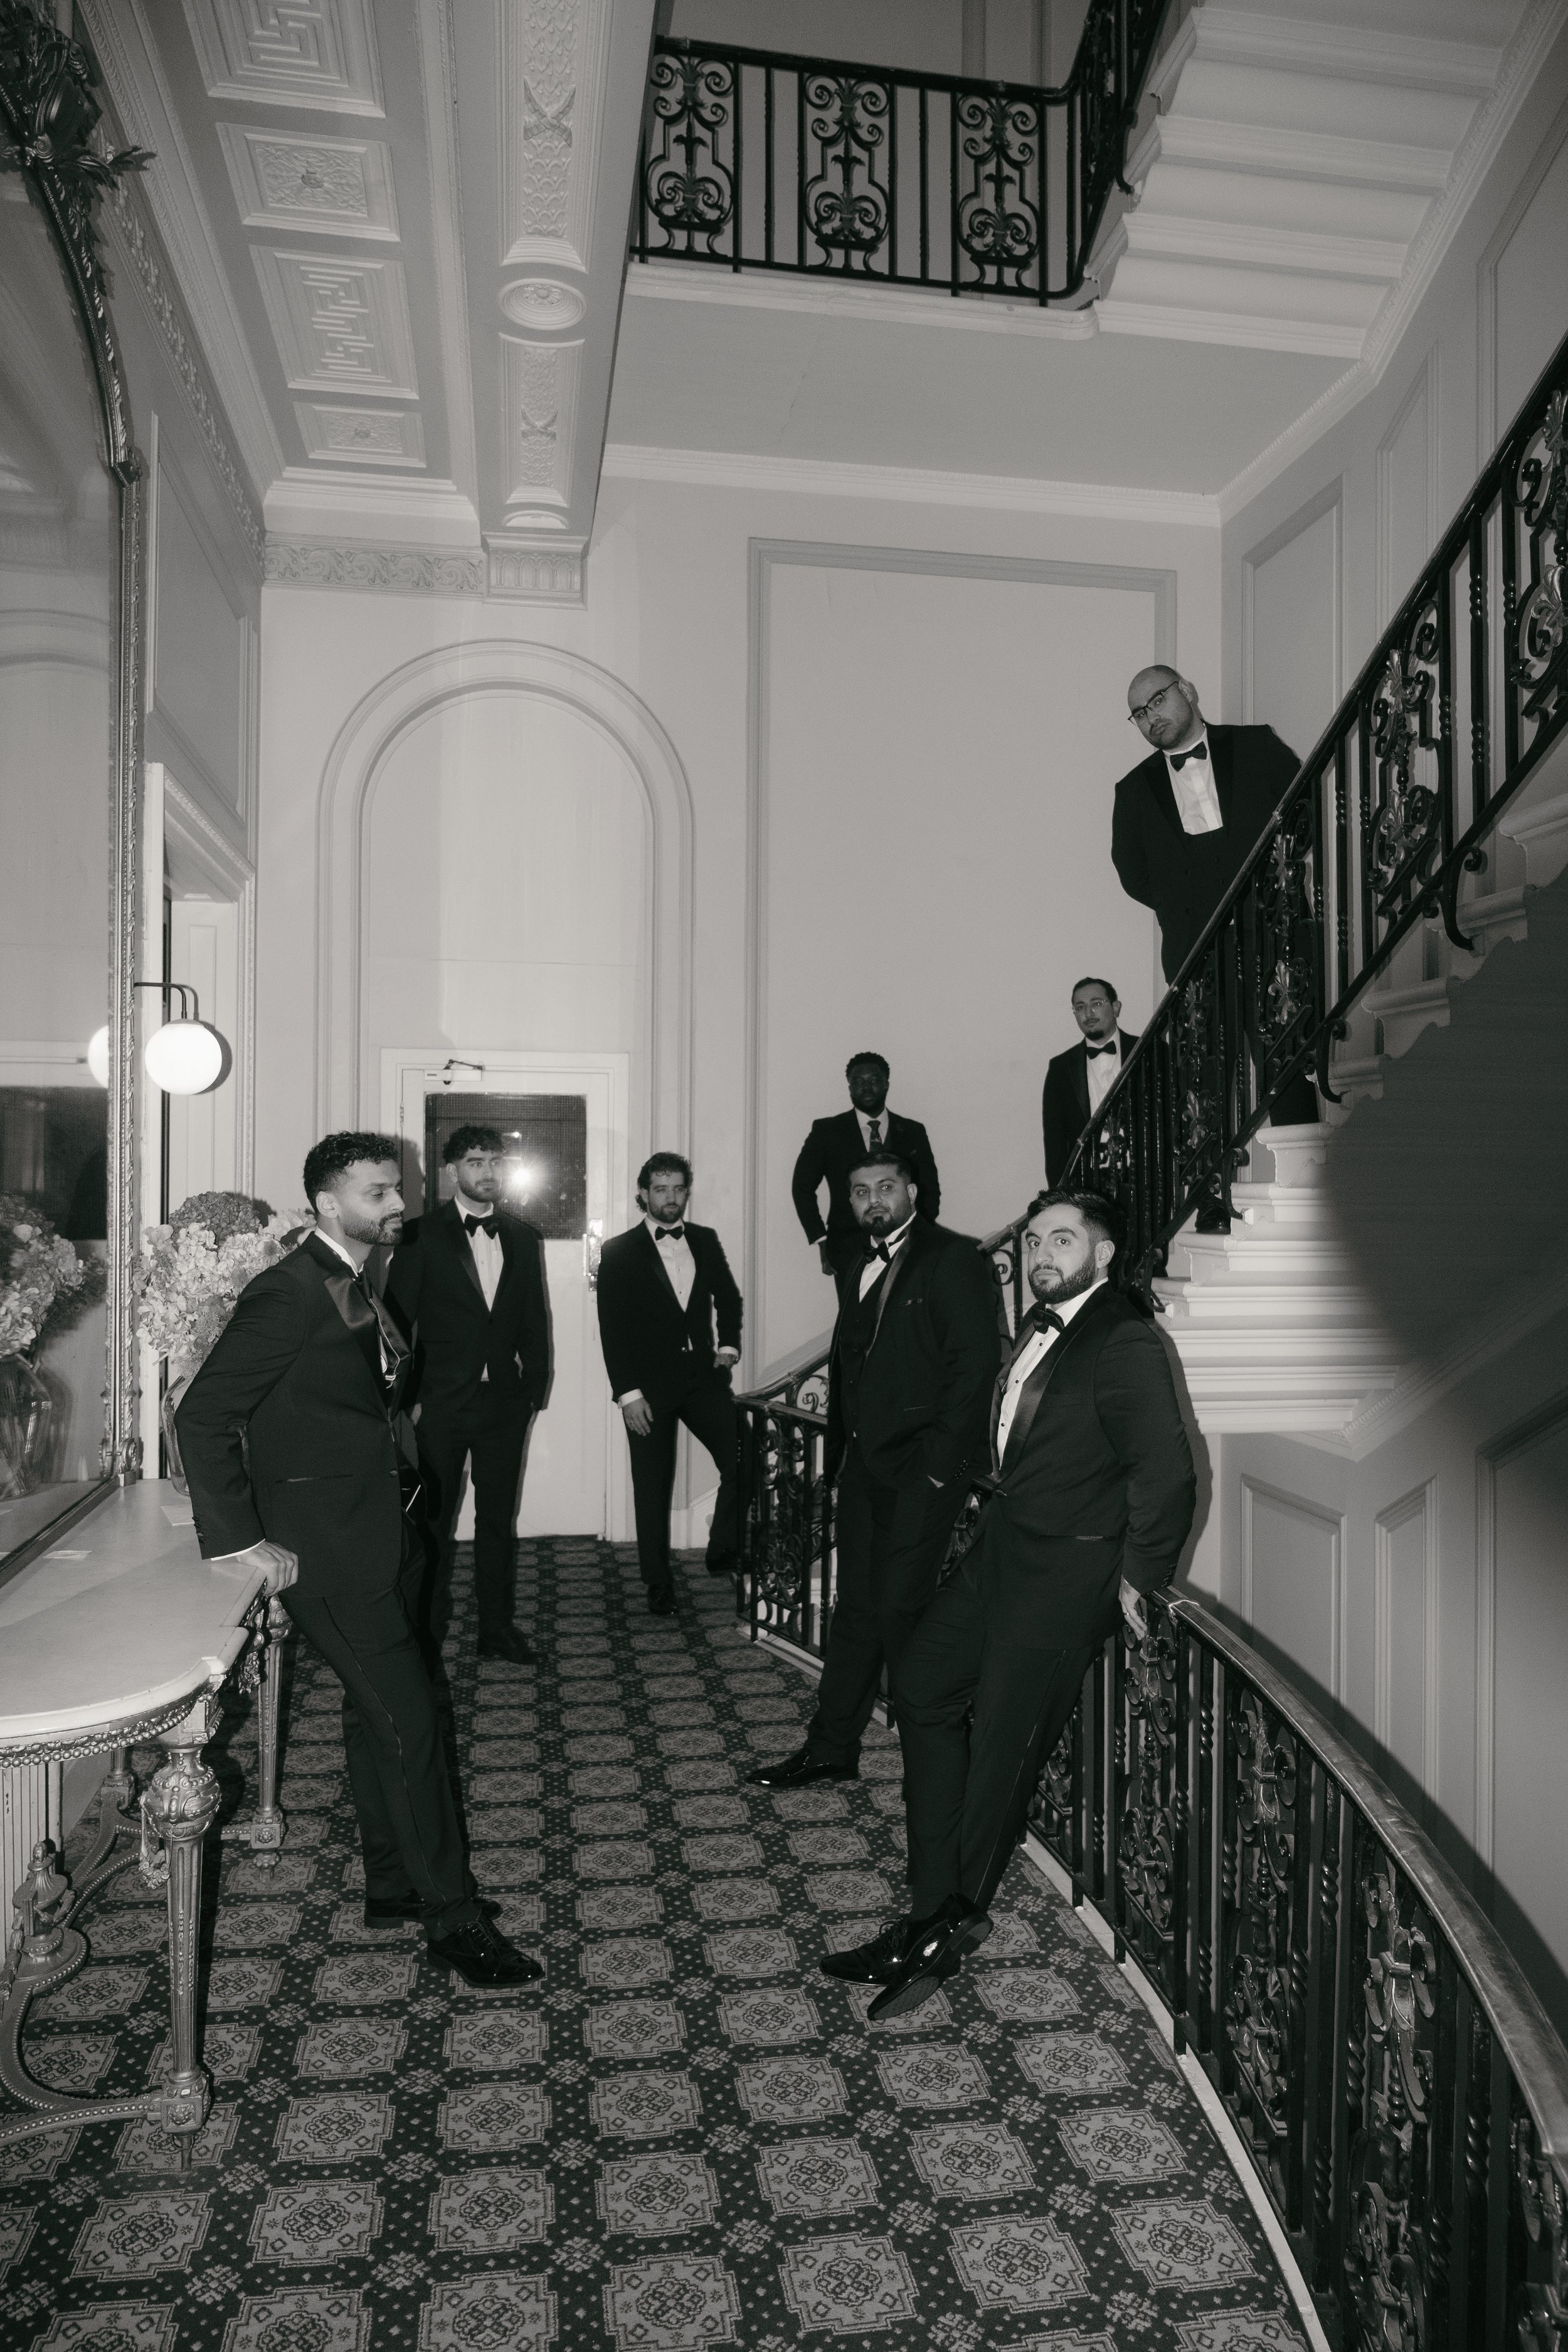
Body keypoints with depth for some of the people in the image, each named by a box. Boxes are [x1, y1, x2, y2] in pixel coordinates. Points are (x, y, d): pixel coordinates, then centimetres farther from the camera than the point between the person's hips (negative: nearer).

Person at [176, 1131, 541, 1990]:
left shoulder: (359, 1286, 11)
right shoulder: (290, 1292, -17)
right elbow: (203, 1414, -19)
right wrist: (239, 1539, -18)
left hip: (384, 1532, 9)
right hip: (329, 1545, -9)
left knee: (376, 1710, 18)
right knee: (407, 1717, -5)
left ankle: (393, 1885, 33)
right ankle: (451, 1916, 7)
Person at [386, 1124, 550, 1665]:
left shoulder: (523, 1236, 8)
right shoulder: (421, 1234, -4)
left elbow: (535, 1316, 10)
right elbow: (397, 1318, -4)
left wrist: (535, 1386, 5)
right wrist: (407, 1396, -8)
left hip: (504, 1399, 3)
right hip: (440, 1399, -3)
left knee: (499, 1515, 11)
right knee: (433, 1518, 6)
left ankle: (496, 1627, 23)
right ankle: (426, 1632, 19)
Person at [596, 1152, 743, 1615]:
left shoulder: (706, 1241, 9)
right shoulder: (619, 1252, -2)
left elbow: (728, 1296, 22)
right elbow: (612, 1329, -5)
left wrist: (729, 1344, 6)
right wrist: (628, 1392, -11)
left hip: (703, 1373, 3)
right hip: (649, 1385, -3)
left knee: (743, 1460, -11)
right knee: (653, 1487, 4)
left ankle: (723, 1552, 8)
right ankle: (658, 1584, 18)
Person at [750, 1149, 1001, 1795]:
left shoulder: (952, 1257, -6)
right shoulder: (856, 1272, 17)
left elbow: (976, 1361, -13)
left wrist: (940, 1458, -16)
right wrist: (836, 1453, 12)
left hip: (922, 1465, -7)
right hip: (865, 1462, 7)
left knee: (899, 1606, -6)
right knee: (856, 1605, 13)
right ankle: (831, 1749, 22)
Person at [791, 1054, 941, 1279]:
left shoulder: (913, 1132, 12)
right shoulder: (826, 1131, 6)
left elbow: (930, 1190, 16)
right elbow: (802, 1187, 10)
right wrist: (821, 1242, 3)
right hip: (850, 1255, -1)